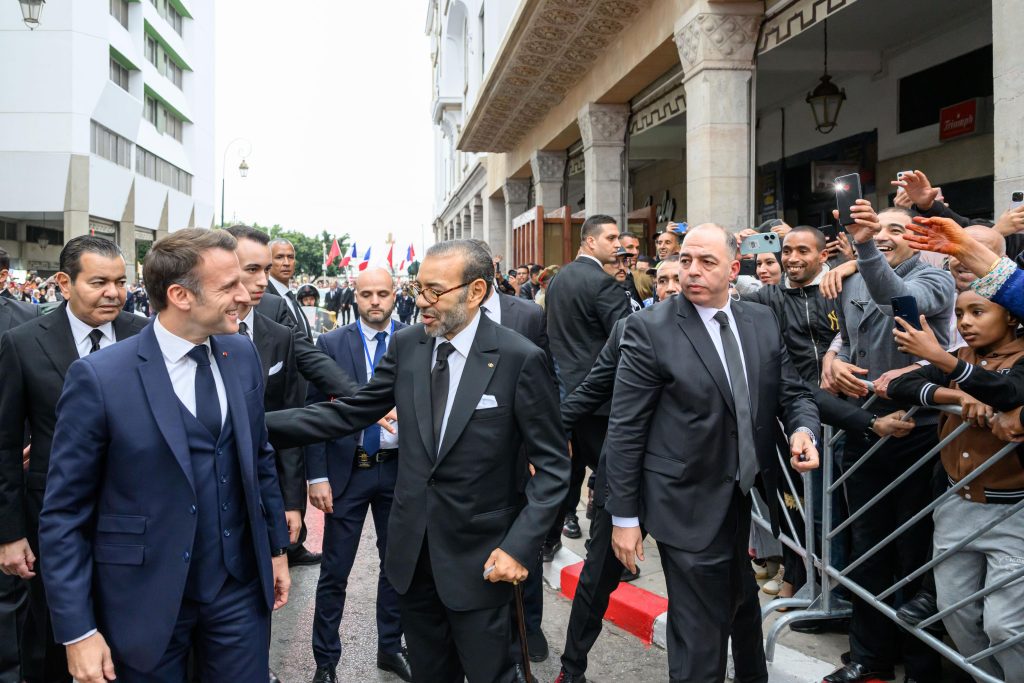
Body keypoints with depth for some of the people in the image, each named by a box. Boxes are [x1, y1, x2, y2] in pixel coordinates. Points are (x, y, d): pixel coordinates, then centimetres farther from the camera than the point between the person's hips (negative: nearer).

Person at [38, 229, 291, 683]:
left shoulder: (242, 355, 0)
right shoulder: (99, 377, -15)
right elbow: (64, 513, -11)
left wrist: (276, 547, 14)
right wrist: (77, 631, -11)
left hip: (240, 587, 4)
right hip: (147, 599, -4)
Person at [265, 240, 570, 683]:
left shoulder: (519, 358, -14)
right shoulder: (407, 344, 1)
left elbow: (552, 465, -11)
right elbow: (351, 413, 4)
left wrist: (520, 545, -19)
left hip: (478, 558, -4)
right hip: (412, 549, 5)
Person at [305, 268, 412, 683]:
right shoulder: (332, 344, -2)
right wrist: (317, 476, -9)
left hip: (399, 469, 2)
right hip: (348, 470, -1)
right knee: (335, 571, 5)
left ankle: (391, 647, 33)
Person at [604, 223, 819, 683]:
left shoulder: (762, 322, 3)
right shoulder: (649, 329, -13)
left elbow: (792, 393, 10)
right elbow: (625, 430, -12)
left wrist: (803, 429, -14)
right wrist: (624, 516, -11)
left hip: (750, 497, 6)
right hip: (690, 507, -5)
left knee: (743, 606, 26)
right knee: (700, 636, 3)